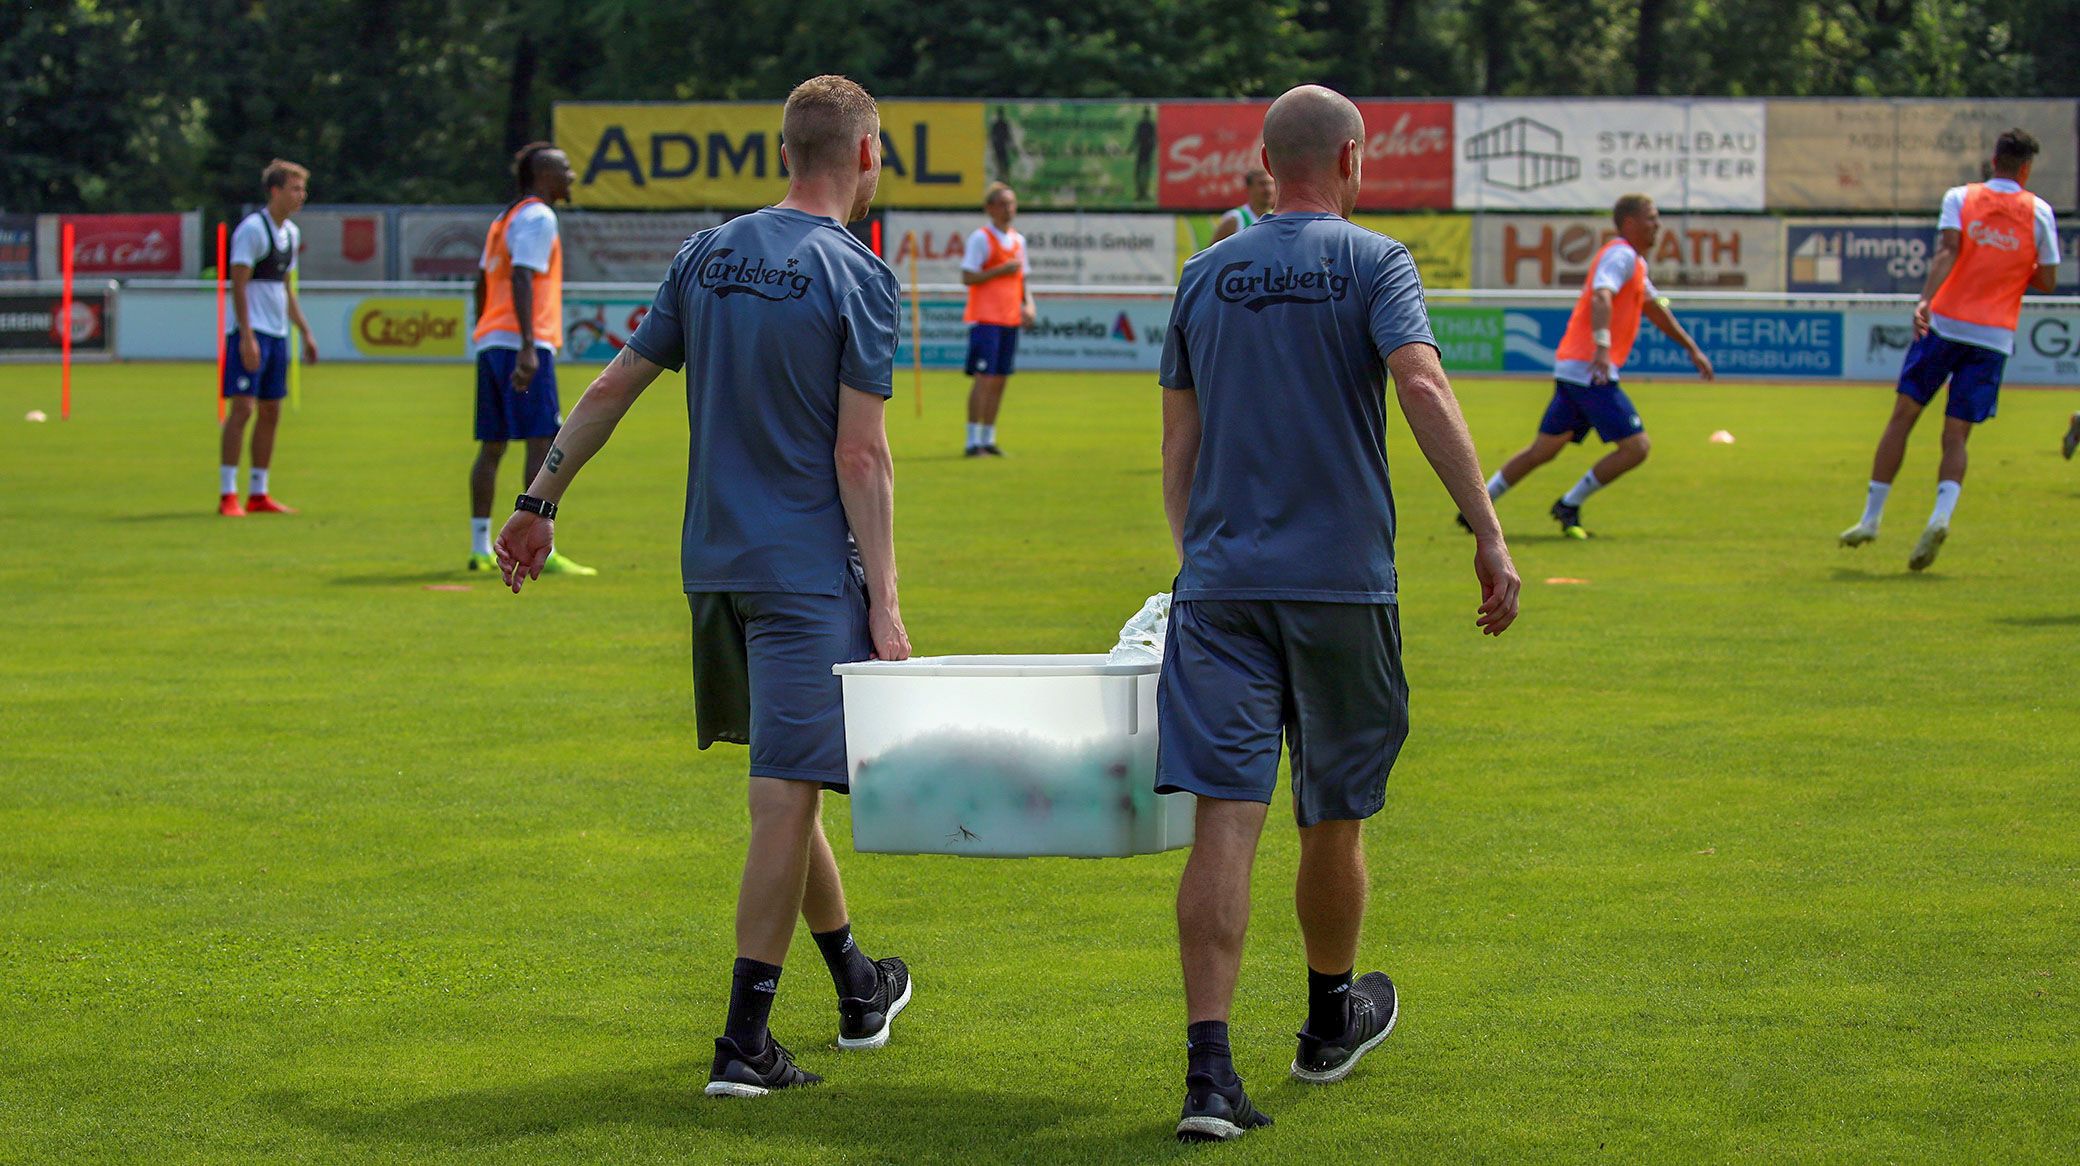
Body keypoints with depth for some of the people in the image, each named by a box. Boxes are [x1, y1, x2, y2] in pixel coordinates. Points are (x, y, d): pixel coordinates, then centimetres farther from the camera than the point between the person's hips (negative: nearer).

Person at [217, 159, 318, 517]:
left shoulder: (291, 232, 15)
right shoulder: (252, 229, -11)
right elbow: (239, 285, -16)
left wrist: (306, 332, 22)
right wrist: (247, 337, -22)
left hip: (277, 334, 9)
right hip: (251, 332, -9)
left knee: (270, 413, 9)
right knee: (242, 408, -12)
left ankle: (258, 494, 15)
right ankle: (227, 495, -10)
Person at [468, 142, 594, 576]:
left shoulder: (504, 219, 22)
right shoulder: (538, 217, -7)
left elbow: (482, 283, 25)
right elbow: (521, 279, -19)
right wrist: (528, 347, -26)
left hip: (489, 343, 10)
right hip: (521, 344, -10)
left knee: (491, 447, 10)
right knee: (543, 442, -11)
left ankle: (480, 549, 10)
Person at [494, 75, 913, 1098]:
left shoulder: (708, 255, 7)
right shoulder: (855, 278, -11)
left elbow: (614, 387, 10)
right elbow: (860, 455, -15)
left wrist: (541, 502, 18)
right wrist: (883, 603, -14)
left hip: (716, 561, 7)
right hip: (807, 571, -7)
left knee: (785, 779, 19)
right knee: (785, 795, -6)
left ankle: (856, 987, 35)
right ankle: (744, 1043, -7)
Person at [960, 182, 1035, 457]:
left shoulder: (1018, 240, 15)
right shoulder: (980, 238, -6)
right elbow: (968, 277, -12)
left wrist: (1028, 305, 6)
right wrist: (1001, 270, -18)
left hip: (1010, 321, 7)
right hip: (985, 318, -7)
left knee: (999, 381, 7)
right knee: (984, 379, -10)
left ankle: (988, 439, 14)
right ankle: (973, 441, -8)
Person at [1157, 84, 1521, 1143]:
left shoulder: (1205, 278, 11)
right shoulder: (1373, 263, -1)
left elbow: (1178, 446, 15)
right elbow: (1422, 390, -17)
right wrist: (1490, 536, -18)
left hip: (1219, 581, 3)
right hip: (1341, 580, -3)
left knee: (1225, 824, -5)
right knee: (1334, 819, 16)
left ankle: (1209, 1068, -16)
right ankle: (1331, 1017, 36)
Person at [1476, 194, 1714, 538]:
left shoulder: (1635, 262, 23)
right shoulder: (1621, 255, -10)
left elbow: (1654, 308, 36)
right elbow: (1601, 297, -28)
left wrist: (1692, 348, 39)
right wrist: (1602, 345, -43)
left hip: (1572, 368, 10)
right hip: (1589, 370, -10)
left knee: (1543, 450, 14)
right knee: (1636, 446, -10)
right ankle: (1569, 506, -3)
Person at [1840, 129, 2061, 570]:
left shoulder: (1960, 197, 4)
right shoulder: (2038, 212, 5)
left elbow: (1947, 251, -13)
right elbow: (2047, 281, 6)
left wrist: (1925, 300, -24)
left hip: (1945, 323, -1)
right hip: (1994, 335, 1)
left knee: (1902, 417, 8)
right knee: (1956, 436, 1)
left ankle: (1871, 517, 7)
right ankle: (1941, 514, -24)